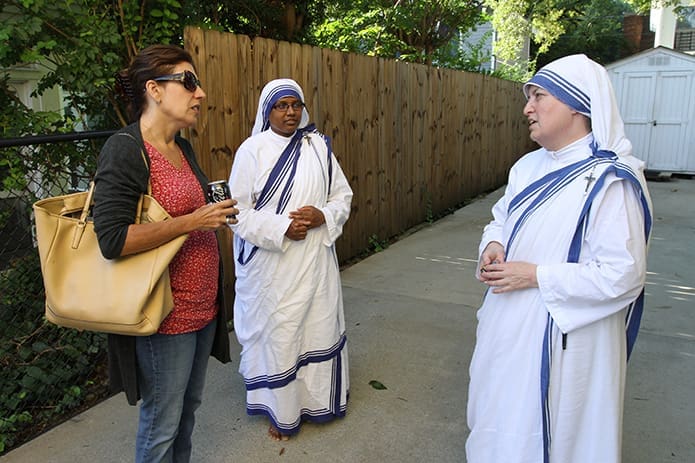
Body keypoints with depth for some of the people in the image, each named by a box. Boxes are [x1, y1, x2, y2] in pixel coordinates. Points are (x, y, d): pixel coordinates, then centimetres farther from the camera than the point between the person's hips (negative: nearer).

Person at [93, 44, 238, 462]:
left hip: (203, 304, 8)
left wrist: (216, 213, 8)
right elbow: (112, 240, -25)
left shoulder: (183, 149, 10)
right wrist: (193, 221, -22)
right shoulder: (125, 150, -17)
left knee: (189, 408, 22)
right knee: (162, 424, 9)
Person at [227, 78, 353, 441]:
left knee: (320, 328, 13)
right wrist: (281, 229, -18)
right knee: (276, 335, 4)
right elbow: (237, 211, -8)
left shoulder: (318, 146, 6)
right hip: (270, 265, -4)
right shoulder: (253, 149, -6)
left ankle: (317, 399, 37)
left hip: (316, 261, 4)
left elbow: (343, 198, 9)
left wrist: (322, 216, -11)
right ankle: (281, 411, 27)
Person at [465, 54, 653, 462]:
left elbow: (622, 276, -23)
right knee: (502, 420, 24)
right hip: (510, 326, 7)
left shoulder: (610, 181, -20)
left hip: (561, 337, -7)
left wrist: (535, 275, -22)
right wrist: (493, 245, -6)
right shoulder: (530, 166, 4)